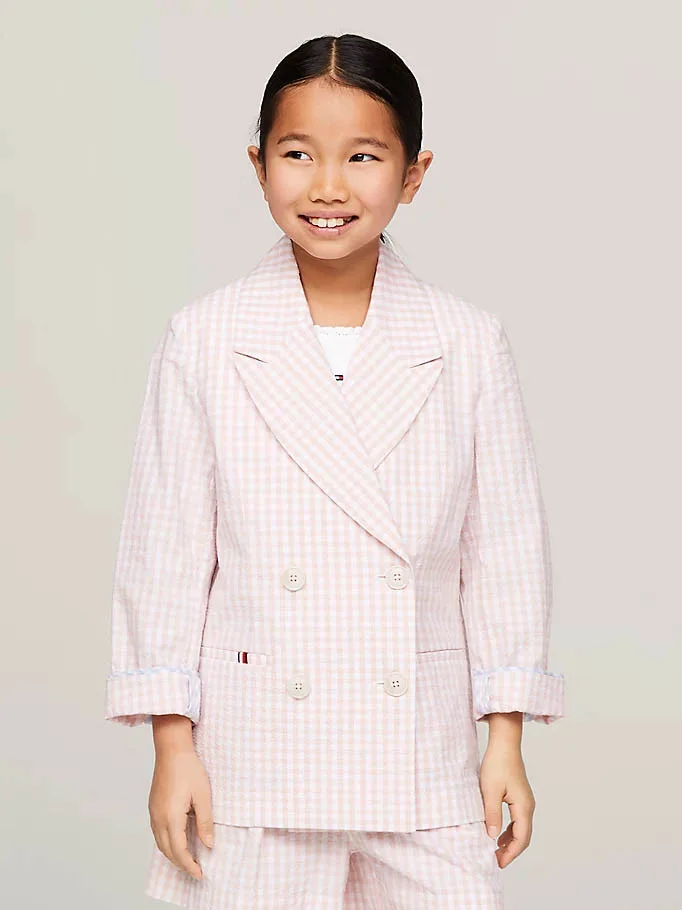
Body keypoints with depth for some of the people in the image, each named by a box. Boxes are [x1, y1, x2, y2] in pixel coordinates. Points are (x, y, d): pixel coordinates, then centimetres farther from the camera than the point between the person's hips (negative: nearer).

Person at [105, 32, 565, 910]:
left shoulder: (470, 344, 0)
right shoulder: (202, 341, -3)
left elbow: (505, 544, 4)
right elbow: (165, 548, 0)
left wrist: (506, 739, 4)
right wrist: (172, 746, -1)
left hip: (424, 761, 1)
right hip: (255, 765, -1)